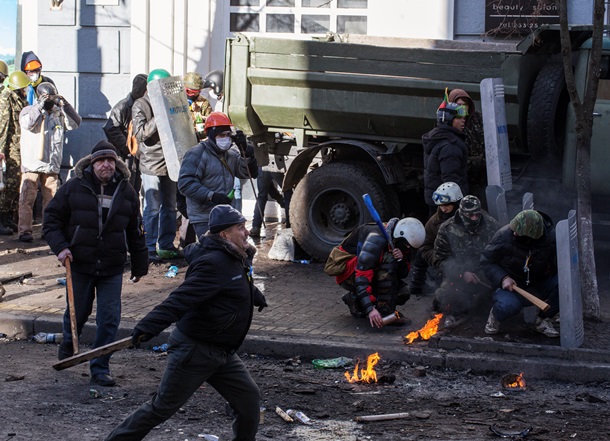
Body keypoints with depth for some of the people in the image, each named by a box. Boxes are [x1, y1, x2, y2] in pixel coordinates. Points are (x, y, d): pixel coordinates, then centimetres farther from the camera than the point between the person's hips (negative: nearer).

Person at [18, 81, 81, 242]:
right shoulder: (29, 110, 5)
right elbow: (27, 123, -15)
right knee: (27, 199, -8)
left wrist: (65, 105, -8)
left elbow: (75, 123, 2)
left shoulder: (59, 113, 14)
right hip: (32, 164, -3)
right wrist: (40, 106, -17)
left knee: (52, 199, 5)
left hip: (52, 166, 4)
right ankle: (24, 231, -7)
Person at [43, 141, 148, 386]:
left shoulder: (126, 192, 4)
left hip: (112, 268, 1)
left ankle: (100, 369, 6)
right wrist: (60, 246, -11)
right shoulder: (74, 188, -3)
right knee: (78, 312, 11)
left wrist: (139, 265, 15)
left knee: (110, 318, -3)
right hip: (80, 264, -1)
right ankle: (67, 345, 44)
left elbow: (135, 232, 12)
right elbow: (52, 218, 3)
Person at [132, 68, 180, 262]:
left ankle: (166, 246, 18)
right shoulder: (140, 105, -2)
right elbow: (140, 133, -12)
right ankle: (150, 249, -3)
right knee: (153, 208, -7)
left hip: (170, 163, 6)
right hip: (151, 164, -6)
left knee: (170, 207, 10)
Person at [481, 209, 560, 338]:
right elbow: (486, 261, -9)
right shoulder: (504, 236, -21)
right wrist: (503, 278, -23)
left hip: (539, 286, 3)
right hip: (511, 284, -3)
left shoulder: (551, 238, -18)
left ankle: (543, 320, 0)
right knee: (508, 305, -37)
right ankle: (495, 315, 4)